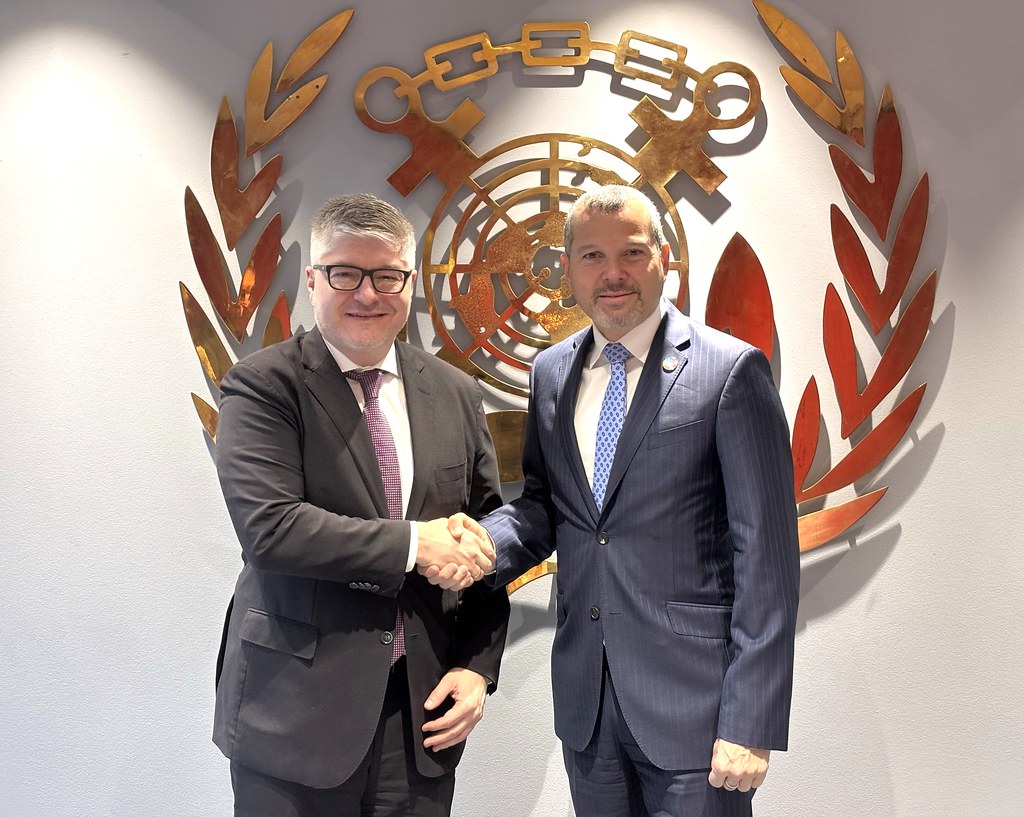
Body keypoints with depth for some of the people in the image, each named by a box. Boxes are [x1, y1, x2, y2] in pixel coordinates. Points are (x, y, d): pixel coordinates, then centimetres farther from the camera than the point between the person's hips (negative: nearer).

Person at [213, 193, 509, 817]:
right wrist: (413, 543, -16)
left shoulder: (456, 394, 5)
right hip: (297, 714, -3)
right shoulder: (264, 386, -7)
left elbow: (486, 542, 9)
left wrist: (479, 668, 0)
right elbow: (269, 528, -20)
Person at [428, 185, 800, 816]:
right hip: (584, 697, 5)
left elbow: (767, 555, -12)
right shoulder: (551, 372, 7)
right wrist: (486, 540, -8)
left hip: (691, 697, -5)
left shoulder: (730, 371, -10)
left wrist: (752, 722, -14)